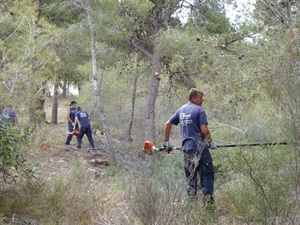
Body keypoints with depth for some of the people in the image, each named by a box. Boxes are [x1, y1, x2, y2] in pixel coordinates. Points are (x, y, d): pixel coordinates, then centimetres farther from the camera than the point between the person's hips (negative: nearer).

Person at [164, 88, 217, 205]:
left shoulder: (181, 110, 14)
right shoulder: (199, 110, -6)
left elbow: (168, 124, 15)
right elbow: (204, 130, -15)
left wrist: (166, 141, 20)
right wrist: (211, 141, 0)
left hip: (186, 148, 6)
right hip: (200, 147, -6)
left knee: (190, 175, 13)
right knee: (207, 173, 1)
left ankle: (192, 199, 14)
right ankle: (208, 197, -3)